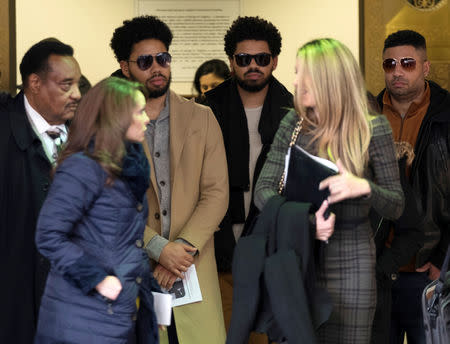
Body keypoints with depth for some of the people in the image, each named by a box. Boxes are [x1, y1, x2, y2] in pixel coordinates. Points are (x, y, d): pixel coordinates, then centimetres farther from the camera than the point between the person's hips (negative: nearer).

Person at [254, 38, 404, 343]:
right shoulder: (294, 124, 4)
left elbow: (396, 207, -3)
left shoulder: (373, 129, -5)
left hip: (349, 264, -3)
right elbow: (264, 189, -1)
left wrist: (364, 188, -26)